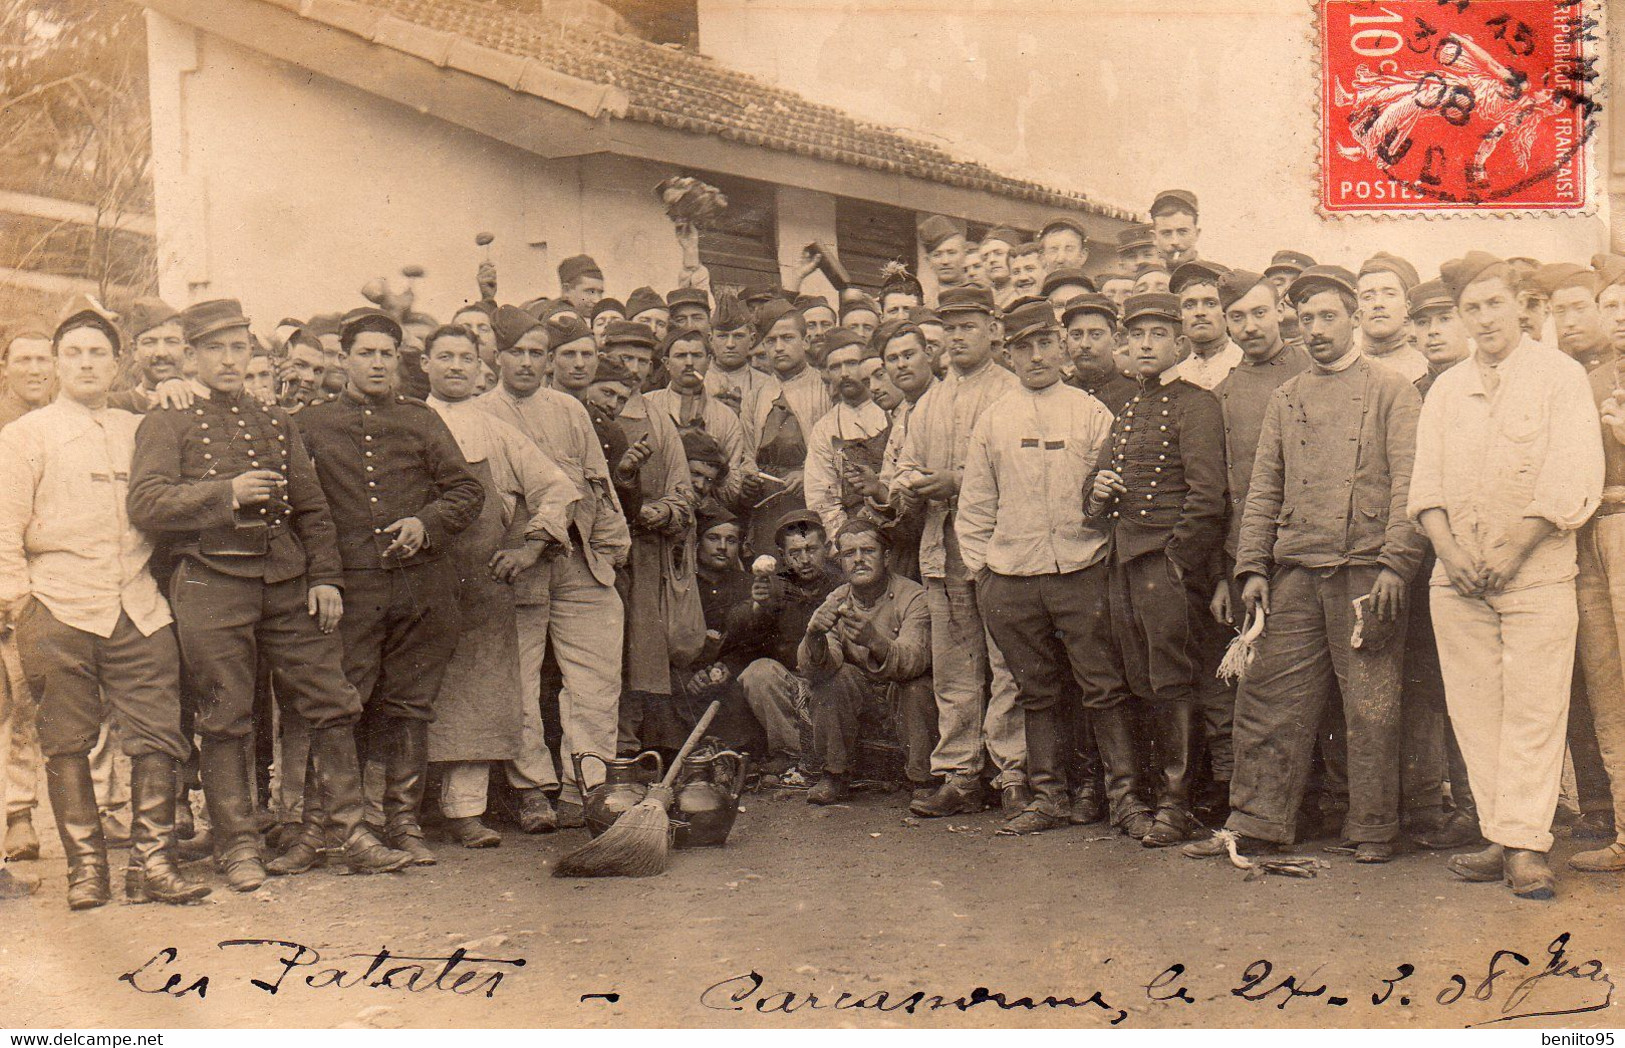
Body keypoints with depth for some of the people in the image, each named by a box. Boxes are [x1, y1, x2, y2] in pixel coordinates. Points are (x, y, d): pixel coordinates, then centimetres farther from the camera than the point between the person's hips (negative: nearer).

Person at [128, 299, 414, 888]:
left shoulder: (275, 423, 19)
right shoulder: (167, 425, 5)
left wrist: (325, 578, 6)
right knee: (225, 720, 0)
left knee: (332, 704, 1)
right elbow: (145, 505, -9)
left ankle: (350, 834, 9)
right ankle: (239, 849, 10)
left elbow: (311, 509, 17)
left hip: (287, 582, 4)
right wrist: (227, 492, -17)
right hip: (212, 584, -4)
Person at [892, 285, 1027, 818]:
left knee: (1006, 666, -5)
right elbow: (905, 467, 22)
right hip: (942, 549, 6)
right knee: (952, 670, 7)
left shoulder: (1013, 394, 1)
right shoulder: (928, 403, 23)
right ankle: (958, 776, 11)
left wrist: (957, 483, -15)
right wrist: (910, 485, -1)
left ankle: (1013, 775, 0)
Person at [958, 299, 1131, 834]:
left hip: (1082, 571, -2)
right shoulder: (993, 419, 11)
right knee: (1037, 690, 9)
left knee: (1104, 685, -2)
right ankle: (1048, 794, 17)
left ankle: (1125, 789, 6)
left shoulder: (1091, 413, 5)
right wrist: (979, 568, 10)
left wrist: (1102, 499, -12)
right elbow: (975, 503, 14)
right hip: (1011, 578, 2)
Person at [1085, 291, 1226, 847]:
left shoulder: (1196, 405, -3)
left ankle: (1177, 806, -1)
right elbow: (1099, 484, 29)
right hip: (1124, 564, 7)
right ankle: (1162, 794, 16)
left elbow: (1207, 495, -11)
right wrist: (1097, 494, 5)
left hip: (1169, 557, -7)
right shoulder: (1126, 413, 20)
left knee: (1172, 683, -6)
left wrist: (1176, 561, -15)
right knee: (1144, 686, 9)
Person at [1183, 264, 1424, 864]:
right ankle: (1255, 823, 9)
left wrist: (1396, 564, -12)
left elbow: (1408, 483, -2)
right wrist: (1252, 567, 3)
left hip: (1365, 571, -3)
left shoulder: (1390, 390, 6)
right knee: (1269, 701, 1)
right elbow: (1263, 489, 14)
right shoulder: (1285, 399, 17)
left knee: (1371, 709, 1)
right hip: (1295, 574, 4)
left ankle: (1373, 831, 11)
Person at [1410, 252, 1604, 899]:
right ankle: (1500, 839, 7)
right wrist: (1449, 548, -7)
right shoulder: (1446, 389, 16)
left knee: (1533, 711, -7)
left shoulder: (1561, 377, 3)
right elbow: (1426, 481, 10)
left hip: (1536, 573, -4)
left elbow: (1572, 482, -6)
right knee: (1473, 711, 2)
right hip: (1457, 579, 4)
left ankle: (1526, 848, -8)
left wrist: (1512, 550, -11)